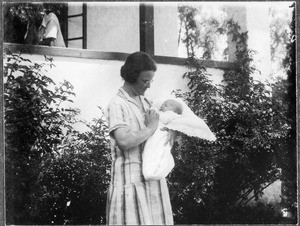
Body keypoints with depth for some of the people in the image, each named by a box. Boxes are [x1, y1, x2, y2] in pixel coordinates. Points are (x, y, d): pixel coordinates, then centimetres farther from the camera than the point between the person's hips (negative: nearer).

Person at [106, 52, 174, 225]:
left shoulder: (146, 101, 13)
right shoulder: (117, 105, -9)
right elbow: (124, 141, -23)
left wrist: (171, 131, 1)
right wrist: (151, 128, -12)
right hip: (131, 179, -7)